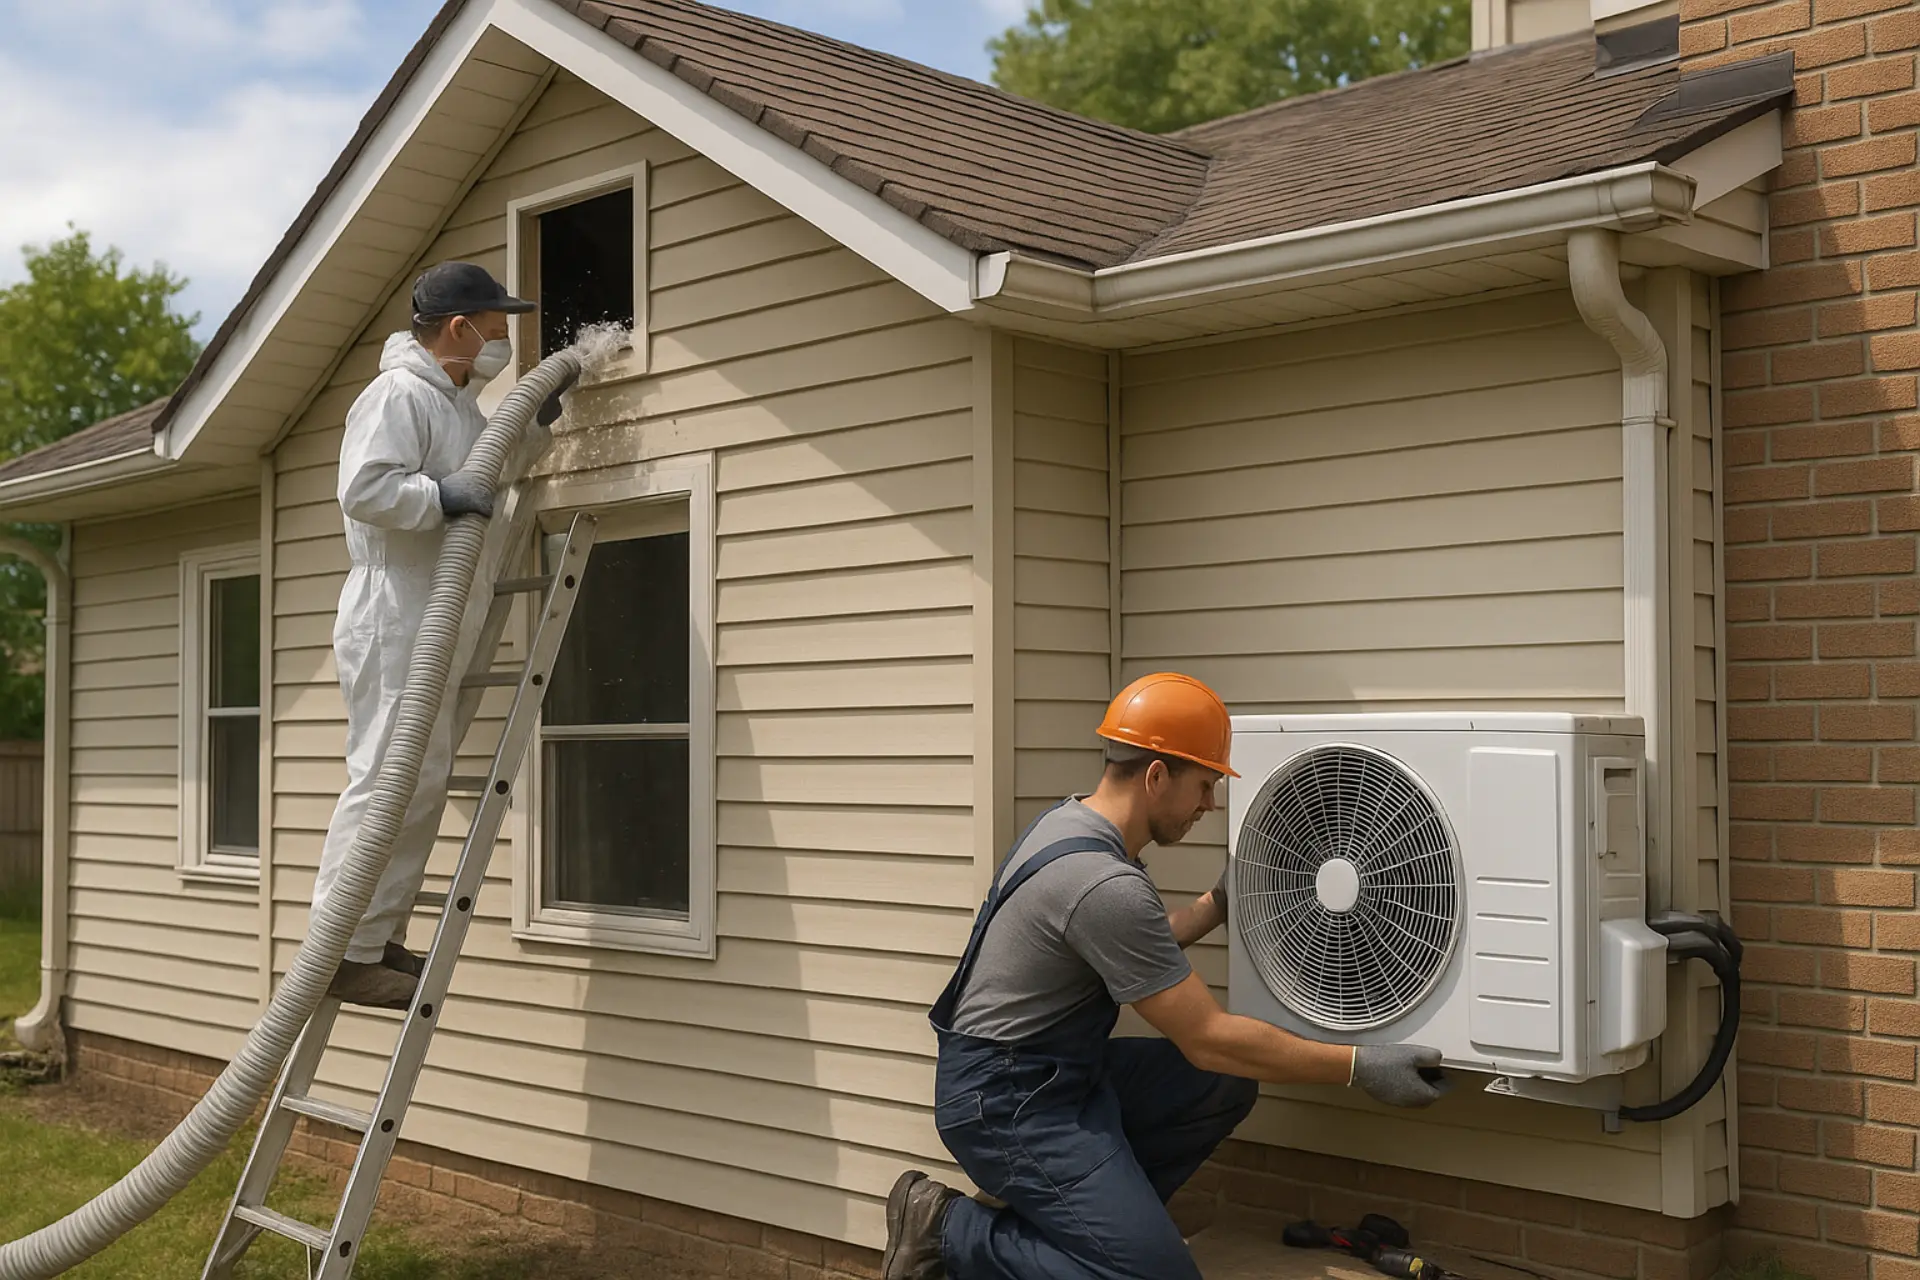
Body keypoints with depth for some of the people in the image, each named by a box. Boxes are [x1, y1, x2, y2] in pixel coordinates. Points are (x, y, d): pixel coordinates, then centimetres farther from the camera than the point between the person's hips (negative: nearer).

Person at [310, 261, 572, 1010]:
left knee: (422, 782, 11)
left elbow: (495, 467, 38)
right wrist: (443, 495, -23)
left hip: (431, 627, 10)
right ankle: (345, 953, -10)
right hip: (391, 620, -10)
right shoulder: (398, 395, -12)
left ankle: (379, 938, 17)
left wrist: (539, 422, 26)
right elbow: (363, 490, -24)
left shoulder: (459, 405, 19)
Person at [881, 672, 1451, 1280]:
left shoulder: (1073, 820, 4)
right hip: (1005, 1100, -10)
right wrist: (1360, 1066, -16)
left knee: (1227, 1087, 8)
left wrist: (1217, 905, 20)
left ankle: (1080, 1215, 8)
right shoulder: (1103, 884, -26)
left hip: (1057, 1069, 10)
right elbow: (1209, 1040, -21)